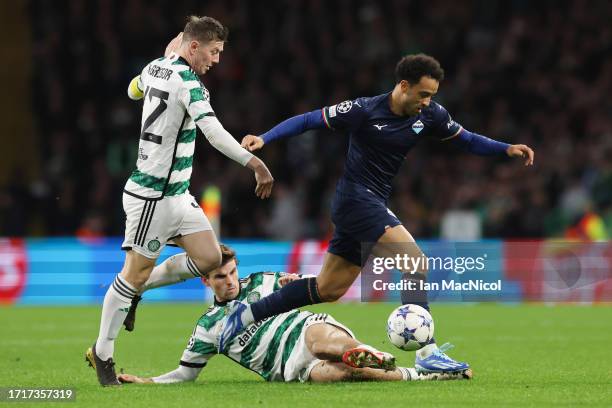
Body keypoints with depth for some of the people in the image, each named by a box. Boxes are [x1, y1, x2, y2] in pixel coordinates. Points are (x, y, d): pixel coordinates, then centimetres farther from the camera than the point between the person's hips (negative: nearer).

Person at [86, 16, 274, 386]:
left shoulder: (154, 68, 7)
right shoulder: (188, 83, -19)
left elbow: (134, 90, 31)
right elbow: (214, 132, -31)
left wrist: (168, 55, 30)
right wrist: (254, 163, -35)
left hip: (177, 193, 9)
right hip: (153, 194, -9)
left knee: (209, 259, 4)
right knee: (136, 272, -1)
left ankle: (137, 289, 21)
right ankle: (102, 353, 10)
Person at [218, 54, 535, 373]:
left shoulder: (430, 115, 1)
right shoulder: (364, 110, -16)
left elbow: (466, 140, 13)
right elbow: (308, 120, -9)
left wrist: (507, 149, -1)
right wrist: (263, 139, -18)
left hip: (374, 204, 8)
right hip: (356, 199, -8)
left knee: (329, 289, 12)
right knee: (416, 262, -22)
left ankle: (247, 314, 23)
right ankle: (426, 353, -24)